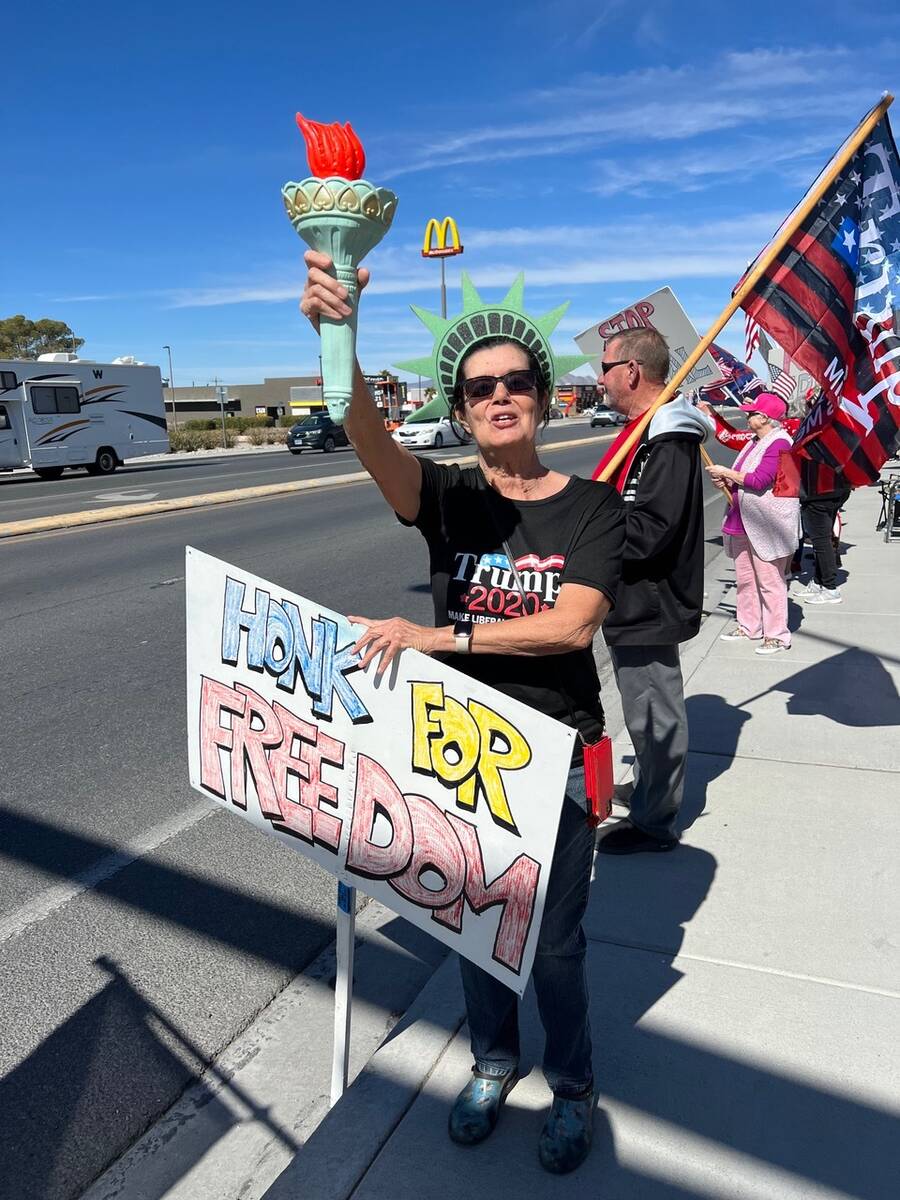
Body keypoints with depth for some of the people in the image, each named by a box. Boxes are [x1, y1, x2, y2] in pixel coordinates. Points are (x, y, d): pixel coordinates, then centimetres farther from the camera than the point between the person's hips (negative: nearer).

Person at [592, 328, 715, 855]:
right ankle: (652, 791, 42)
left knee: (654, 717, 4)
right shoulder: (646, 432, 11)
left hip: (650, 608, -10)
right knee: (650, 713, 24)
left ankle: (654, 823, 19)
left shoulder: (670, 444, -22)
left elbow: (647, 534, -28)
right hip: (637, 603, 10)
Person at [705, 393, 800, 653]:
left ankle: (777, 635, 1)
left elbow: (760, 480, -23)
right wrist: (727, 482, 7)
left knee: (769, 580, -5)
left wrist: (727, 473, -15)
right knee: (745, 578, 15)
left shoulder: (779, 443, -14)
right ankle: (748, 626, 26)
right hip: (744, 522, 10)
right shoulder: (755, 442, 17)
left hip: (767, 525, -10)